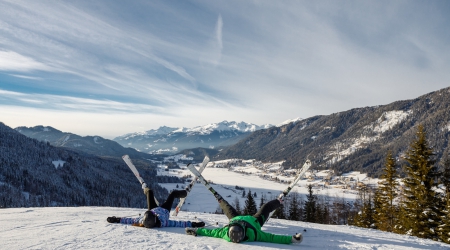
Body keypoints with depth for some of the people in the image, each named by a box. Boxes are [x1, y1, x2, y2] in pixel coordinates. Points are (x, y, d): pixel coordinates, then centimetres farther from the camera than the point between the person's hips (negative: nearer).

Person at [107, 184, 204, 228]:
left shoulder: (142, 221, -46)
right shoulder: (162, 222, -49)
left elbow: (129, 220, -36)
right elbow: (177, 223, -45)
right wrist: (193, 224, -49)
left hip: (154, 209, 1)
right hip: (164, 210, -1)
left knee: (150, 192, 24)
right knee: (173, 193, 19)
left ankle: (146, 190, 67)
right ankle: (184, 193, 58)